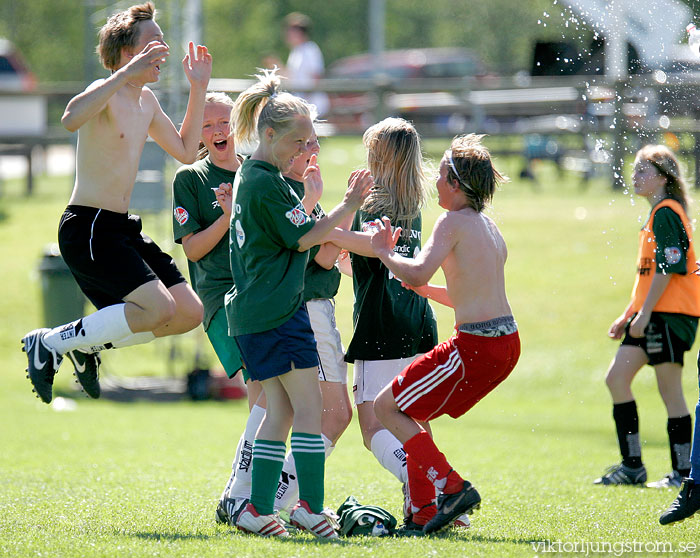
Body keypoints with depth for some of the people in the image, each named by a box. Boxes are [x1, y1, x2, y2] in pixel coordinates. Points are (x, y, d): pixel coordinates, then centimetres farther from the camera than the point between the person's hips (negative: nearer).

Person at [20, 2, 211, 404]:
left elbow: (186, 151, 26)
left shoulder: (146, 101, 15)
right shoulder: (106, 94, -13)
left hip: (123, 228, 9)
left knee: (189, 314, 5)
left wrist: (199, 89, 20)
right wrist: (126, 73, -41)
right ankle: (51, 344, -9)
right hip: (87, 226, -9)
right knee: (159, 309, -23)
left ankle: (89, 343, 19)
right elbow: (71, 118, -37)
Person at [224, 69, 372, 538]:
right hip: (278, 310, -10)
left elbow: (291, 229, 26)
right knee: (310, 407, -9)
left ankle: (259, 509, 8)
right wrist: (348, 207, -9)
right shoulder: (265, 182, -14)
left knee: (280, 411, 10)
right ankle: (311, 506, -12)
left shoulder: (251, 176, 18)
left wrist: (311, 199, 16)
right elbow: (302, 238, -13)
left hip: (253, 311, 10)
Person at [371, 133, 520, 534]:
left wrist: (385, 252, -6)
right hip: (507, 341, 9)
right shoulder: (489, 226, 17)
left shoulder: (454, 221, -9)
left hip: (477, 347, -9)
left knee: (387, 407, 1)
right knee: (412, 410, 22)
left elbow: (417, 274, -23)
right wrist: (421, 288, 24)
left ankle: (452, 488, -7)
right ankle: (425, 511, 16)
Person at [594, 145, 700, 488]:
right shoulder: (657, 214, 19)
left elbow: (668, 267, -19)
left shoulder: (666, 213, -12)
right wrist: (628, 315, 22)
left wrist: (645, 313, -19)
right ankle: (632, 466, 9)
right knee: (616, 378, 6)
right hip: (650, 314, 10)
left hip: (669, 314, -10)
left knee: (669, 389, -5)